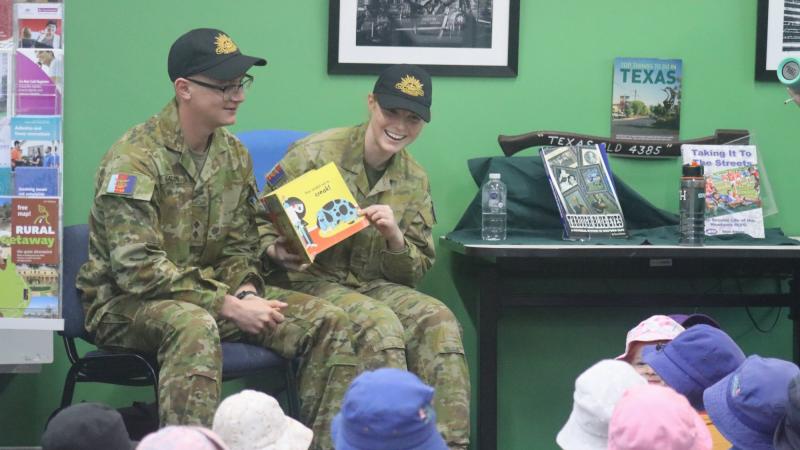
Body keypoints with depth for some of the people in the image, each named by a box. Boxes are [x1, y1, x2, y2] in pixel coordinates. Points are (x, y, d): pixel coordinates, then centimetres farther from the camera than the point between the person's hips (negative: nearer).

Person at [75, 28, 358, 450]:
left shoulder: (234, 154, 5)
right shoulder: (136, 158, -18)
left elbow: (239, 248, 11)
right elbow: (138, 269, -25)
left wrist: (246, 293, -12)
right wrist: (228, 306, -26)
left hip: (210, 291, 7)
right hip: (126, 303, -7)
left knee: (326, 321, -9)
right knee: (195, 326, -41)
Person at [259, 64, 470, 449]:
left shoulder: (415, 181, 8)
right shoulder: (316, 154, -7)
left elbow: (415, 272, 9)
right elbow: (260, 221, -2)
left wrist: (395, 239, -13)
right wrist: (276, 252, -26)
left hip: (373, 285, 5)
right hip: (309, 281, -5)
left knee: (439, 321, -23)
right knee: (380, 324, -33)